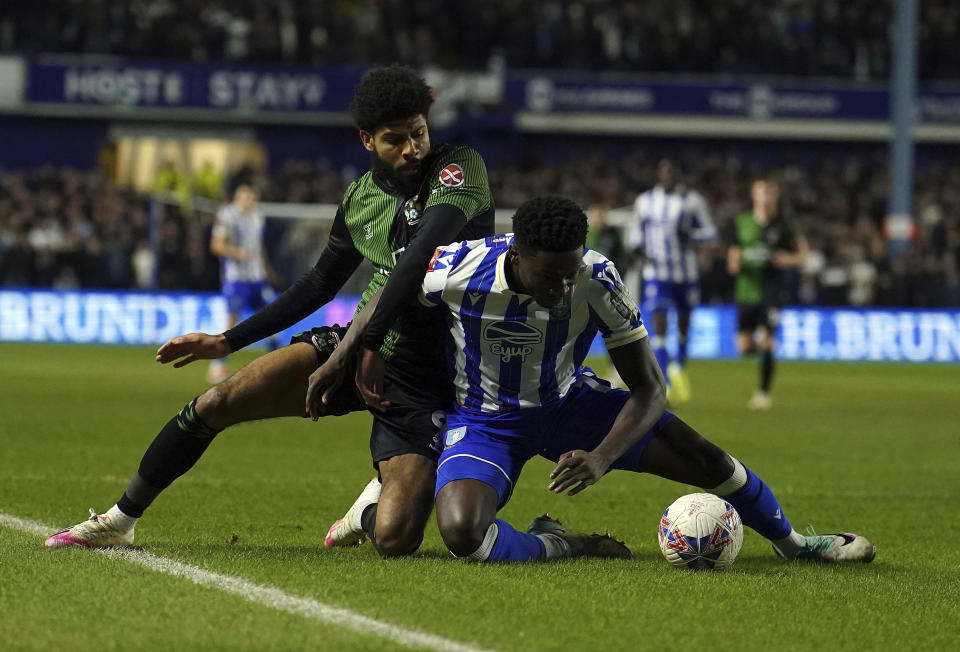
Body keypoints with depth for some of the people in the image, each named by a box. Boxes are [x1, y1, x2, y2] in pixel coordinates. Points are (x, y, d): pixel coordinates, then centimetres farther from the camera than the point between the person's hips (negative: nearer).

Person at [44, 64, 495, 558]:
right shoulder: (361, 197, 6)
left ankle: (382, 494, 18)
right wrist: (229, 341, 22)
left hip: (424, 383, -5)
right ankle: (119, 521, 11)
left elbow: (425, 251, -28)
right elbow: (319, 285, 21)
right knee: (216, 403, -10)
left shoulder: (460, 167, -11)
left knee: (393, 540, -21)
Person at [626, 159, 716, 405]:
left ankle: (680, 367, 43)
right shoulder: (644, 201, 4)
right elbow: (635, 232, 17)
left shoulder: (692, 200, -1)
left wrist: (690, 235, -17)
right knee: (659, 328, -14)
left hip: (686, 273, 0)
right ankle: (667, 386, -15)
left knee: (683, 324, 14)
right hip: (656, 274, 0)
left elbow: (709, 231, 3)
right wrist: (640, 250, -4)